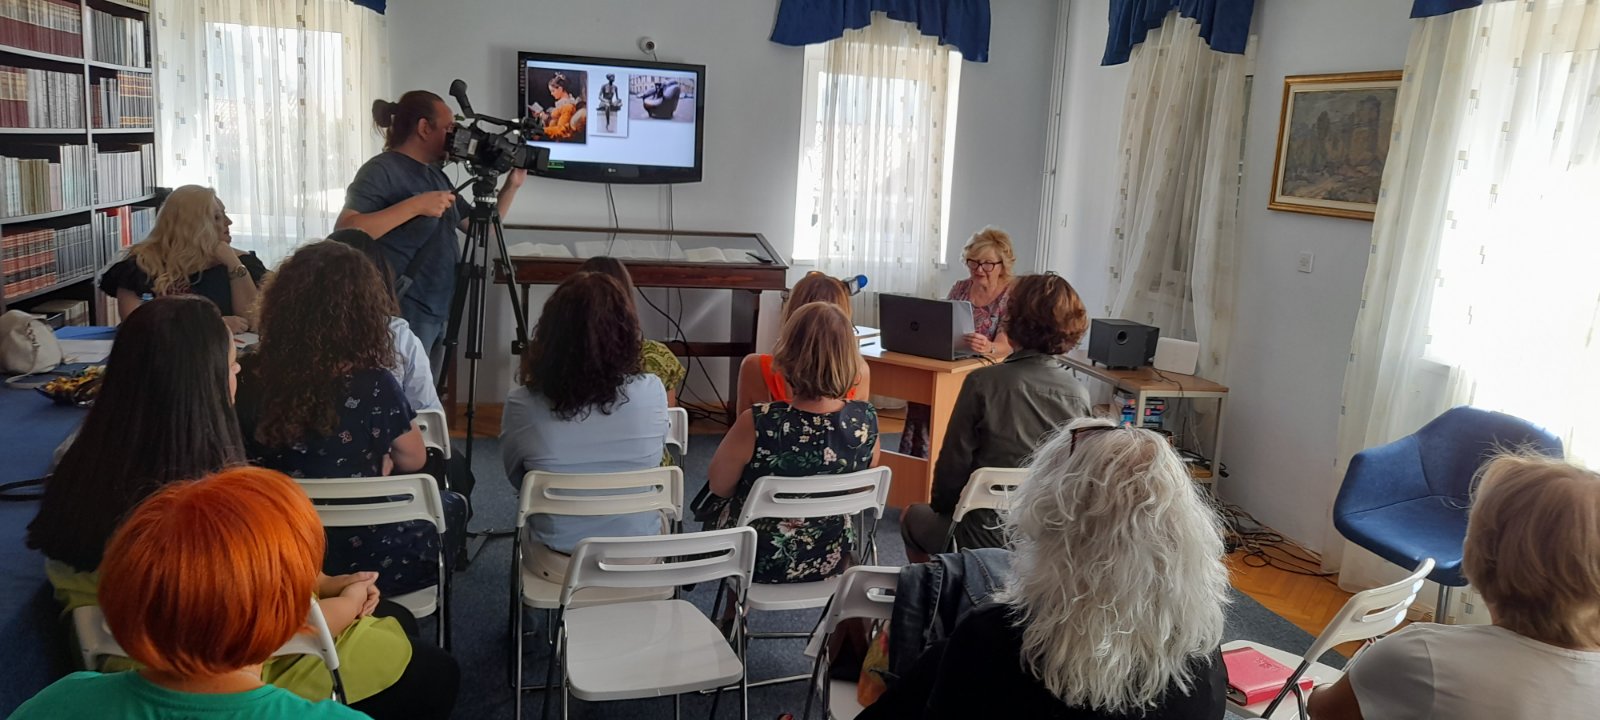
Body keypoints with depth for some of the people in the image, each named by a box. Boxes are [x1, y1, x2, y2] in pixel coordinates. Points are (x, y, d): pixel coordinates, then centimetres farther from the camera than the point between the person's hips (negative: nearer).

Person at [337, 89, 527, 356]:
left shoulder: (436, 175, 15)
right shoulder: (381, 170, -9)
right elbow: (344, 232, -22)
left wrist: (511, 185, 6)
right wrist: (415, 205, -24)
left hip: (435, 314, 8)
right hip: (401, 316, -8)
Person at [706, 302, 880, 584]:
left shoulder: (757, 424, -34)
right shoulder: (866, 421, -22)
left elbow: (719, 486, -14)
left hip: (759, 561, -3)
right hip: (829, 561, 3)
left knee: (715, 513, 31)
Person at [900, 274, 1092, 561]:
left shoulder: (984, 383, -19)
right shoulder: (1079, 394, -7)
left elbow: (954, 461, -11)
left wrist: (941, 507, 8)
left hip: (987, 538, -4)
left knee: (914, 516, 27)